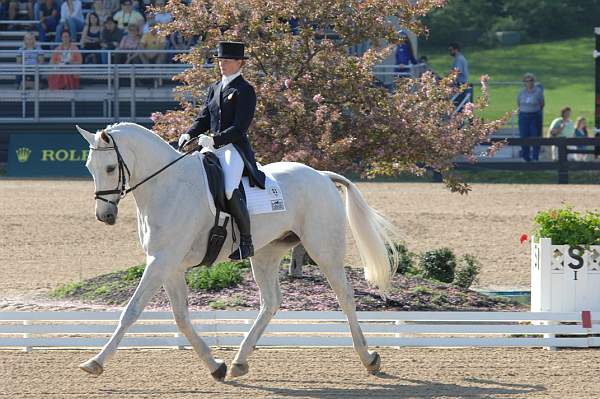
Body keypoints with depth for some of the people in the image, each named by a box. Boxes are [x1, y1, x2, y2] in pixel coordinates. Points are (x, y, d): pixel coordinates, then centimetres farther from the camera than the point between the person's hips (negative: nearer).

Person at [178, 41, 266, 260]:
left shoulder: (245, 90, -6)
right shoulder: (214, 88, 18)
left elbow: (240, 127, -14)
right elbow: (203, 118, 17)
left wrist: (214, 139, -25)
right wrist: (189, 134, -3)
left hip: (235, 147, -8)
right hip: (213, 147, 8)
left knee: (230, 190, -29)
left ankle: (246, 240, -17)